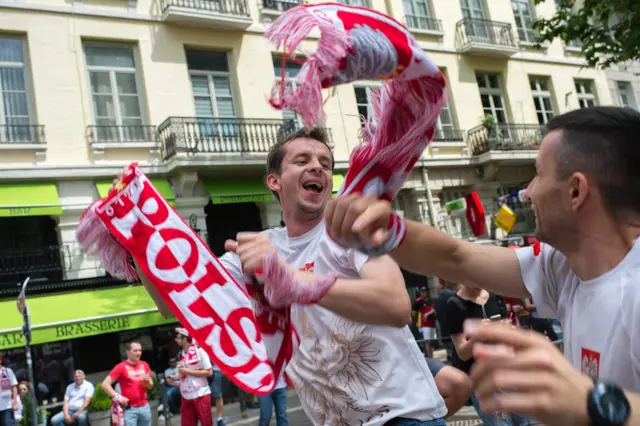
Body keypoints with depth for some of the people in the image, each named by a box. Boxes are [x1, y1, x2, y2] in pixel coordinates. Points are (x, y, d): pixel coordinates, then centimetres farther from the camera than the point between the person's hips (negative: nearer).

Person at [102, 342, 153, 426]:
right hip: (129, 409, -5)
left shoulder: (144, 365, 7)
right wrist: (117, 397, -18)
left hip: (145, 407, 5)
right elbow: (105, 384, -11)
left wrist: (148, 381, -7)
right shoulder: (121, 367, -7)